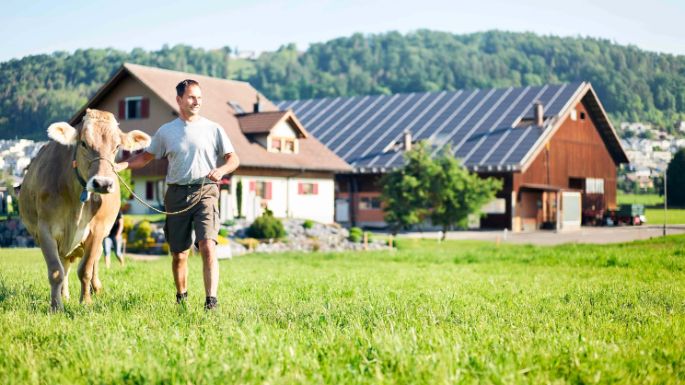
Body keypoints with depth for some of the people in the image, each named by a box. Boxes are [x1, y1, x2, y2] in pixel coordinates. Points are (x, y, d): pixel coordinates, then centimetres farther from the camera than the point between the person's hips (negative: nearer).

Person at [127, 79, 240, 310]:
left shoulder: (213, 129, 5)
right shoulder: (165, 131, 10)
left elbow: (233, 159, 6)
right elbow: (145, 157, 17)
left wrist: (221, 170, -16)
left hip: (205, 192, -2)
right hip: (176, 194, 2)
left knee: (207, 246, -19)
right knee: (179, 254, 8)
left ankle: (211, 300, -21)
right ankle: (181, 297, 29)